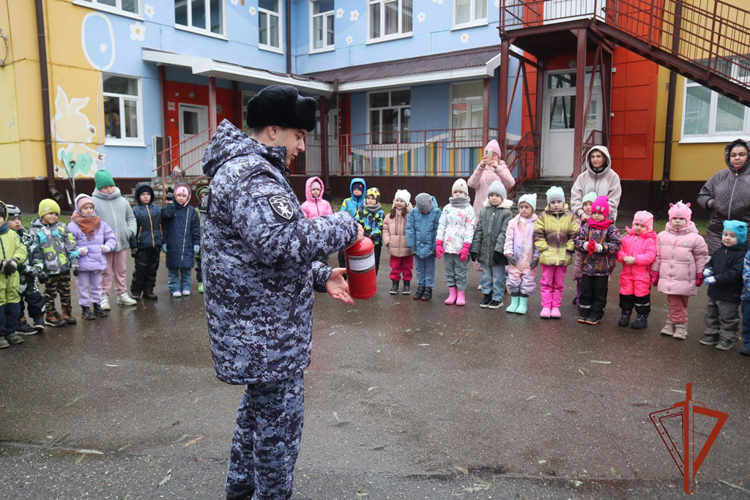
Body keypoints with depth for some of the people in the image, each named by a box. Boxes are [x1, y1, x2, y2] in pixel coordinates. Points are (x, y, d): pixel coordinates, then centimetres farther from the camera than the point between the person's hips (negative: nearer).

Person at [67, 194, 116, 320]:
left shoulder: (100, 224, 5)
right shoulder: (73, 226, -11)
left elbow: (111, 237, 11)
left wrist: (107, 246, -5)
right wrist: (78, 251, -26)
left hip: (98, 262, 5)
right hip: (82, 264, -4)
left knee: (97, 285, 17)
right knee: (83, 287, 7)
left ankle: (97, 305, 30)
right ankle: (85, 308, 17)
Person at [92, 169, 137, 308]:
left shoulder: (122, 201, 8)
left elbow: (131, 217, 18)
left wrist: (131, 230, 0)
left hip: (122, 242, 4)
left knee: (121, 271, 15)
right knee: (105, 272, 4)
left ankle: (122, 294, 27)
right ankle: (104, 297, 15)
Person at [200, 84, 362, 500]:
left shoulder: (247, 168, 17)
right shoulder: (250, 174, -20)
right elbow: (284, 241, -35)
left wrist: (320, 277, 11)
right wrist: (344, 228, -19)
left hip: (256, 327, 12)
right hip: (264, 332, -12)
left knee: (259, 403, 26)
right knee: (280, 416, 2)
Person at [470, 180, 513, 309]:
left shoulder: (506, 213, -6)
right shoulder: (484, 211, 9)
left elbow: (504, 232, -12)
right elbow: (478, 231, 7)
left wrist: (499, 249, -20)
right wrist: (474, 249, 2)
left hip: (498, 252, -4)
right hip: (484, 251, 5)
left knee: (498, 277, 4)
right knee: (486, 276, 14)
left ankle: (497, 298, 16)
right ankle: (487, 296, 28)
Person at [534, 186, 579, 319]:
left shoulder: (570, 216, 2)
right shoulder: (543, 216, -1)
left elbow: (574, 235, 2)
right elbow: (538, 234, -3)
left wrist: (568, 249, -6)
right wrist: (544, 248, -10)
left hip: (563, 257, 1)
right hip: (547, 256, -1)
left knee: (559, 283, 10)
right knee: (546, 282, 5)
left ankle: (556, 307, 19)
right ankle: (546, 307, 12)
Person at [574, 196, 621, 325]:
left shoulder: (611, 229, -5)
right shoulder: (586, 226, 3)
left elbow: (616, 245, -10)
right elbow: (578, 240, 4)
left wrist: (600, 247, -20)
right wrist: (585, 245, -16)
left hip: (603, 267, -3)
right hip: (587, 265, 3)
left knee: (599, 292, 7)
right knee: (585, 290, 11)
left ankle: (595, 315, 18)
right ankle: (583, 313, 22)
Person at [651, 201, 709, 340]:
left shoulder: (695, 238, -4)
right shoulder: (662, 236, 4)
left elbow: (701, 257, 2)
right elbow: (657, 256, 9)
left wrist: (700, 275, 1)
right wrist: (654, 273, 9)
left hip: (685, 280, -1)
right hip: (667, 278, 2)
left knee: (682, 303, 6)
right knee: (674, 302, 3)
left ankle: (671, 321, 18)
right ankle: (681, 324, 15)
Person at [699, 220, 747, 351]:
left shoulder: (741, 254, -18)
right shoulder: (720, 251, 6)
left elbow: (735, 273, -26)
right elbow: (711, 263, 20)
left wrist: (715, 279, -28)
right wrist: (707, 270, -3)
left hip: (730, 294, -7)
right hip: (714, 291, 7)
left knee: (728, 317, 7)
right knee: (711, 314, 19)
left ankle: (727, 338, 22)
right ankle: (712, 333, 33)